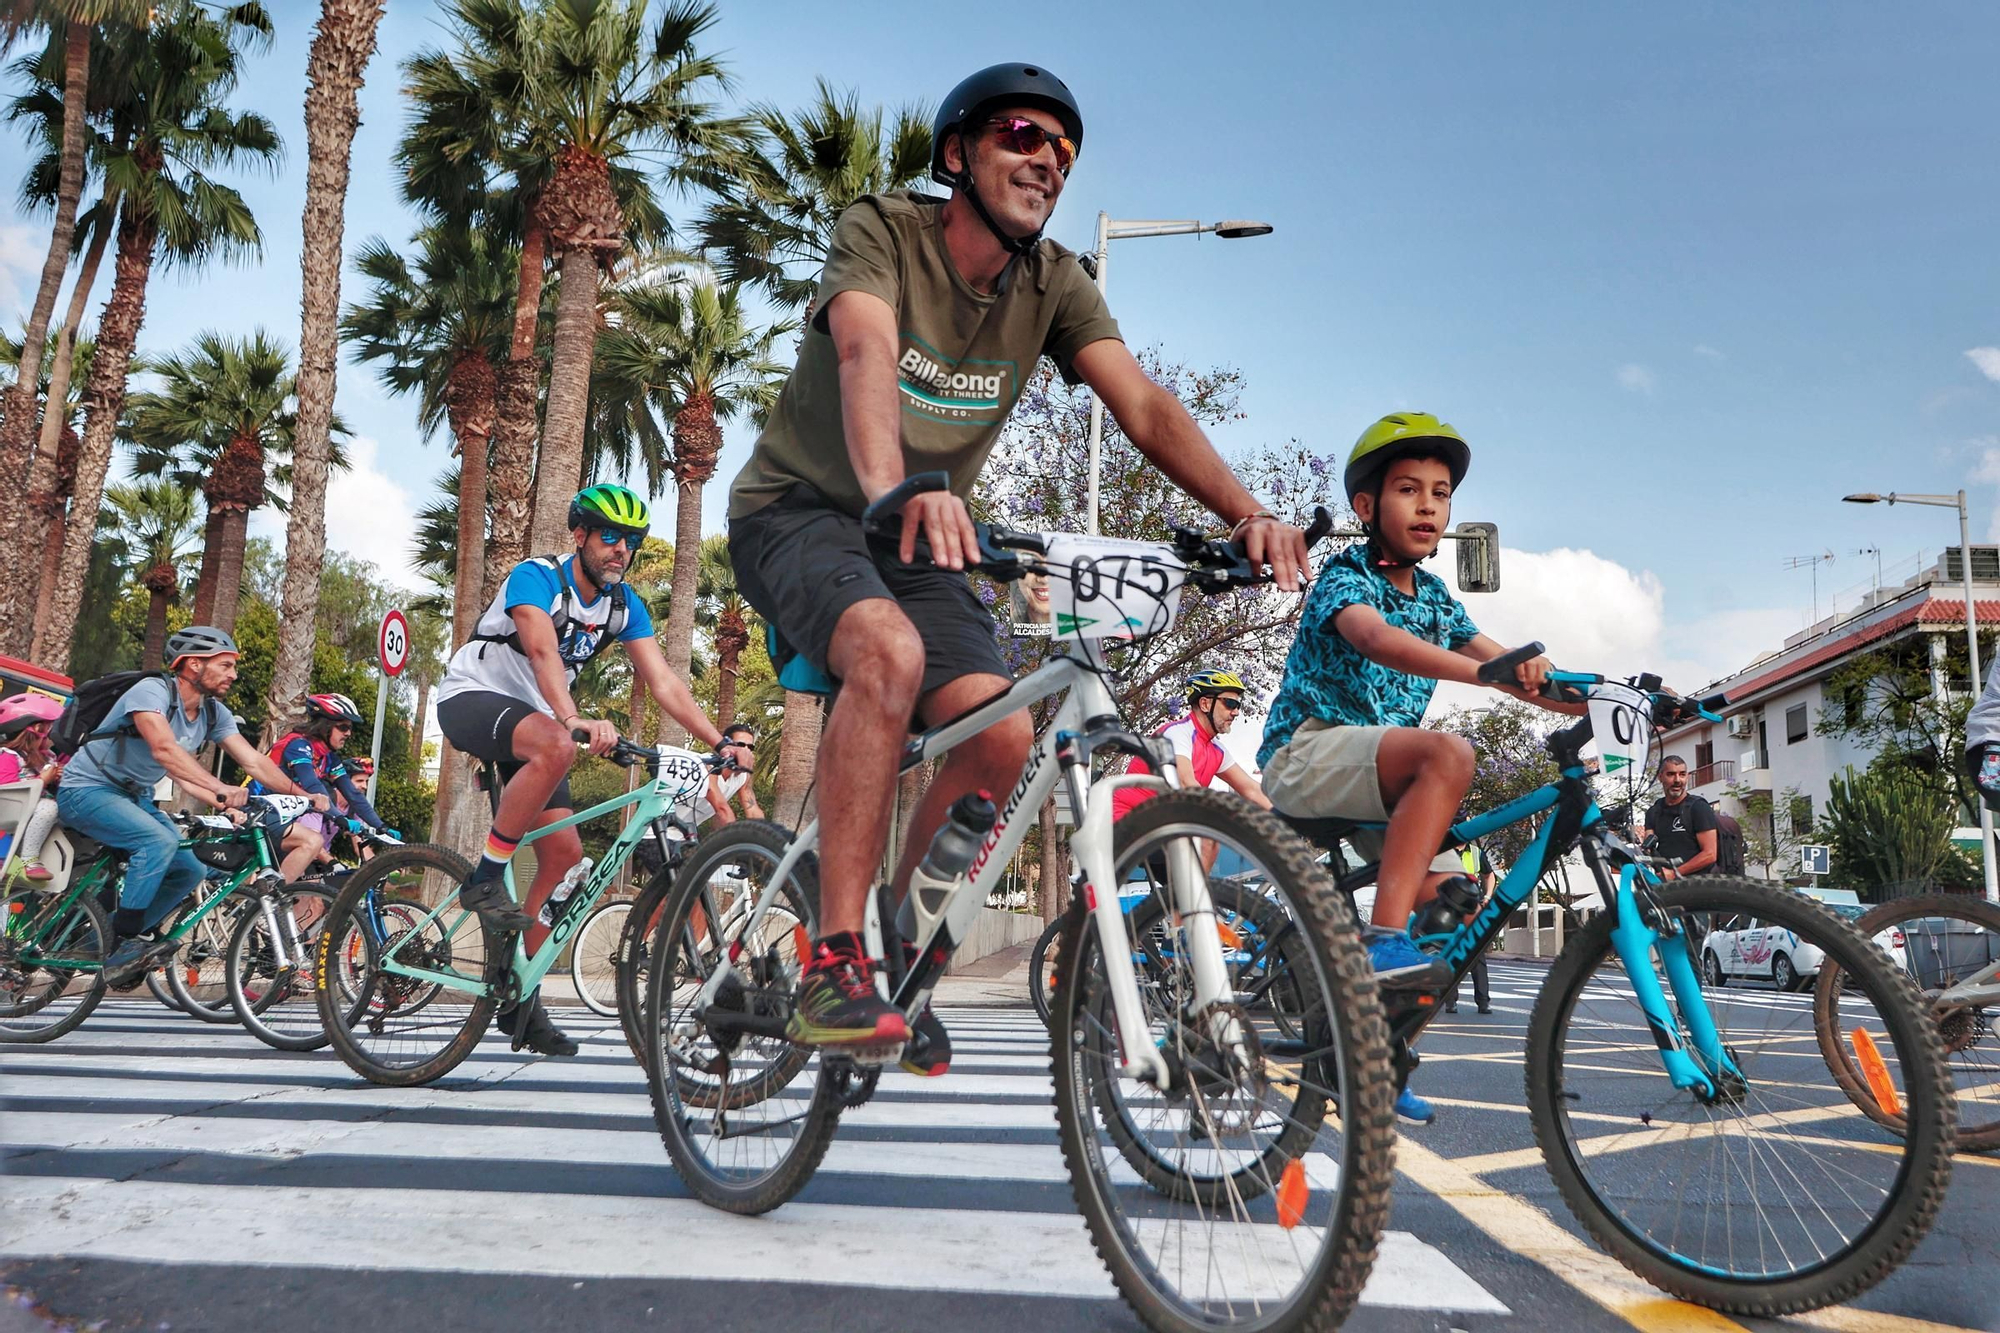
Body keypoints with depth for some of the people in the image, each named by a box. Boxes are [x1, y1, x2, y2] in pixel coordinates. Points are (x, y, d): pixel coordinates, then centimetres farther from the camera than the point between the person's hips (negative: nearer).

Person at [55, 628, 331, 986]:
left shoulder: (214, 713, -2)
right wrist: (221, 789, -52)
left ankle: (112, 940, 12)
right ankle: (125, 946, -22)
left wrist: (302, 794, -23)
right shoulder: (153, 691, -24)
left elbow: (254, 761, -8)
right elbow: (165, 749, -41)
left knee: (188, 871, -2)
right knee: (159, 841, -31)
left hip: (134, 796, 8)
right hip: (87, 790, -8)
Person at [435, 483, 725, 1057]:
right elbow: (544, 652, -39)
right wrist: (575, 718, -56)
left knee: (564, 852, -5)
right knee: (556, 746, -39)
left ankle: (519, 997, 6)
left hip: (530, 717, 7)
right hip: (470, 697, -7)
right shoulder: (536, 577, -20)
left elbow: (664, 683, -9)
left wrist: (721, 742, -22)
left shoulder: (624, 605, -2)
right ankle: (484, 879, -24)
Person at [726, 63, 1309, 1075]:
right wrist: (895, 489, -55)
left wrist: (1245, 511, -32)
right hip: (800, 508, -5)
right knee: (890, 652, -36)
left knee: (1002, 740, -16)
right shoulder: (881, 230, -14)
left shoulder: (1054, 285, -1)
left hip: (915, 540, 5)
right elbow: (867, 356, -35)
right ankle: (833, 968, -31)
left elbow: (1145, 408, -14)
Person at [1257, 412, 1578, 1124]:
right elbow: (1375, 639, -31)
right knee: (1448, 753, -32)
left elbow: (1508, 663, 4)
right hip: (1308, 751, -7)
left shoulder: (1437, 599, 13)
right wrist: (1487, 671, -46)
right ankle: (1382, 939, -34)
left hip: (1374, 770, 8)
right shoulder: (1345, 577, -9)